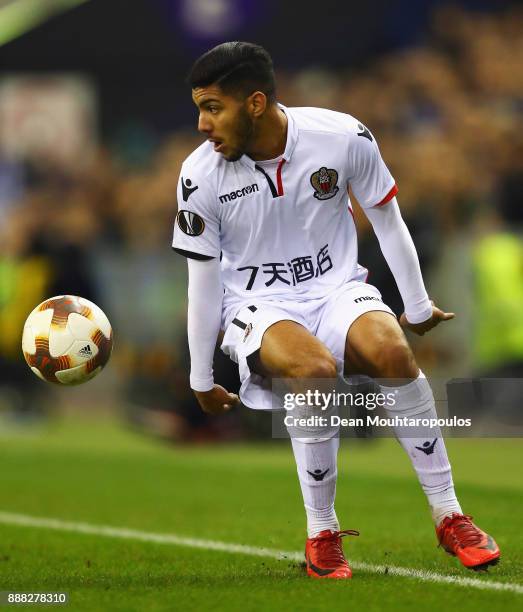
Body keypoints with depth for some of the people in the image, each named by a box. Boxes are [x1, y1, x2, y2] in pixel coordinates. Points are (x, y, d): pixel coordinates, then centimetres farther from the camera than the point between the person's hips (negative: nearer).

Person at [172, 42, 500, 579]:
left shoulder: (343, 137, -12)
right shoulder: (200, 176, -12)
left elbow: (388, 221, 4)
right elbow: (202, 281, -1)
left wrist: (417, 308, 13)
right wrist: (201, 380, 6)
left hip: (337, 289, 1)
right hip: (258, 307, -1)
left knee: (391, 351, -32)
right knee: (315, 370, -35)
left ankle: (449, 517, -18)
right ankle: (321, 534, -18)